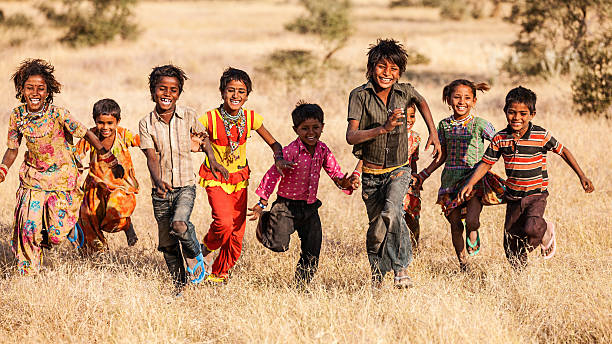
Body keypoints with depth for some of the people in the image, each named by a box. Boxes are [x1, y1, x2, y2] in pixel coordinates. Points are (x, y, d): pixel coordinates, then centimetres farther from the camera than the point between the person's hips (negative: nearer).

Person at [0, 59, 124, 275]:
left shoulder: (58, 114, -20)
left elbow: (88, 135, -11)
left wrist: (111, 162, -5)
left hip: (61, 177, -3)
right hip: (33, 176, 3)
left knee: (56, 235, -4)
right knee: (28, 226, -7)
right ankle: (27, 272, 15)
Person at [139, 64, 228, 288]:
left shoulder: (188, 116, -1)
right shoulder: (147, 124, -2)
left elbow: (203, 137, 19)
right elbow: (151, 157, -11)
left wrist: (212, 160, 2)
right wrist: (158, 181, -30)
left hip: (185, 185, -2)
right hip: (161, 190, 2)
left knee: (179, 225, -28)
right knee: (168, 244, 5)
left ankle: (194, 256, 2)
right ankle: (180, 286, 21)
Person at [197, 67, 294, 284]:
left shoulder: (251, 119, -8)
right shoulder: (210, 119, -17)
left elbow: (273, 144, 2)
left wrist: (279, 159, -18)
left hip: (239, 179, 4)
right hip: (215, 178, -3)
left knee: (236, 234, 3)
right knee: (224, 223, -26)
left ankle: (219, 273, 28)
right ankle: (208, 248, 7)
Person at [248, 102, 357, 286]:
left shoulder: (322, 150, 1)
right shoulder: (291, 151, -18)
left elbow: (335, 172, 6)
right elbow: (273, 174, -17)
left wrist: (344, 183, -18)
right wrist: (262, 203, -19)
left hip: (310, 208, 5)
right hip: (286, 206, -5)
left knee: (312, 253, 5)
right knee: (279, 245, -14)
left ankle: (302, 284, 23)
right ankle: (265, 221, 17)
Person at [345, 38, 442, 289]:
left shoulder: (404, 92, -5)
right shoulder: (360, 96, -12)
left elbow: (421, 101, 20)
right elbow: (351, 136, -22)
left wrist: (433, 133, 15)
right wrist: (383, 129, -34)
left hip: (399, 170, 0)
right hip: (372, 172, 0)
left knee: (391, 212, -28)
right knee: (376, 229, 9)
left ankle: (401, 266, -15)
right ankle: (376, 274, 34)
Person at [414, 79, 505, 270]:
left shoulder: (480, 124, -3)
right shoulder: (444, 125, 7)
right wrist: (422, 176, 14)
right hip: (451, 181, 3)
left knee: (472, 221, -22)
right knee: (455, 225, 5)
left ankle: (473, 234, 14)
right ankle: (462, 262, 24)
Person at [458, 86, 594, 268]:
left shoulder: (541, 136, -11)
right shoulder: (500, 139, -3)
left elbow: (563, 151, 1)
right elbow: (486, 163, 6)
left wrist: (582, 176, 1)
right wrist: (470, 184, -7)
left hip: (536, 194, -4)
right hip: (513, 197, 4)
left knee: (531, 229, -31)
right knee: (511, 247, 7)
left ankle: (546, 232, 4)